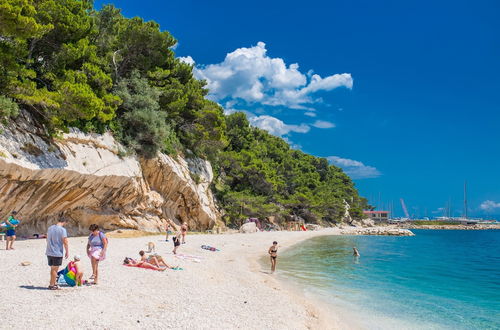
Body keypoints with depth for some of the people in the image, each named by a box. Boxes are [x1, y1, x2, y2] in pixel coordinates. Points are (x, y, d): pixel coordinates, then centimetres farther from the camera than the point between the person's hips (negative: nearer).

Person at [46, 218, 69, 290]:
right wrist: (67, 252, -7)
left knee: (52, 269, 16)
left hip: (49, 252, 7)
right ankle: (52, 285, 5)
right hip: (57, 253, -7)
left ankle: (53, 284, 23)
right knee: (55, 269, 1)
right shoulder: (62, 229, -13)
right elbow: (65, 242, -15)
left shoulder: (50, 228, 11)